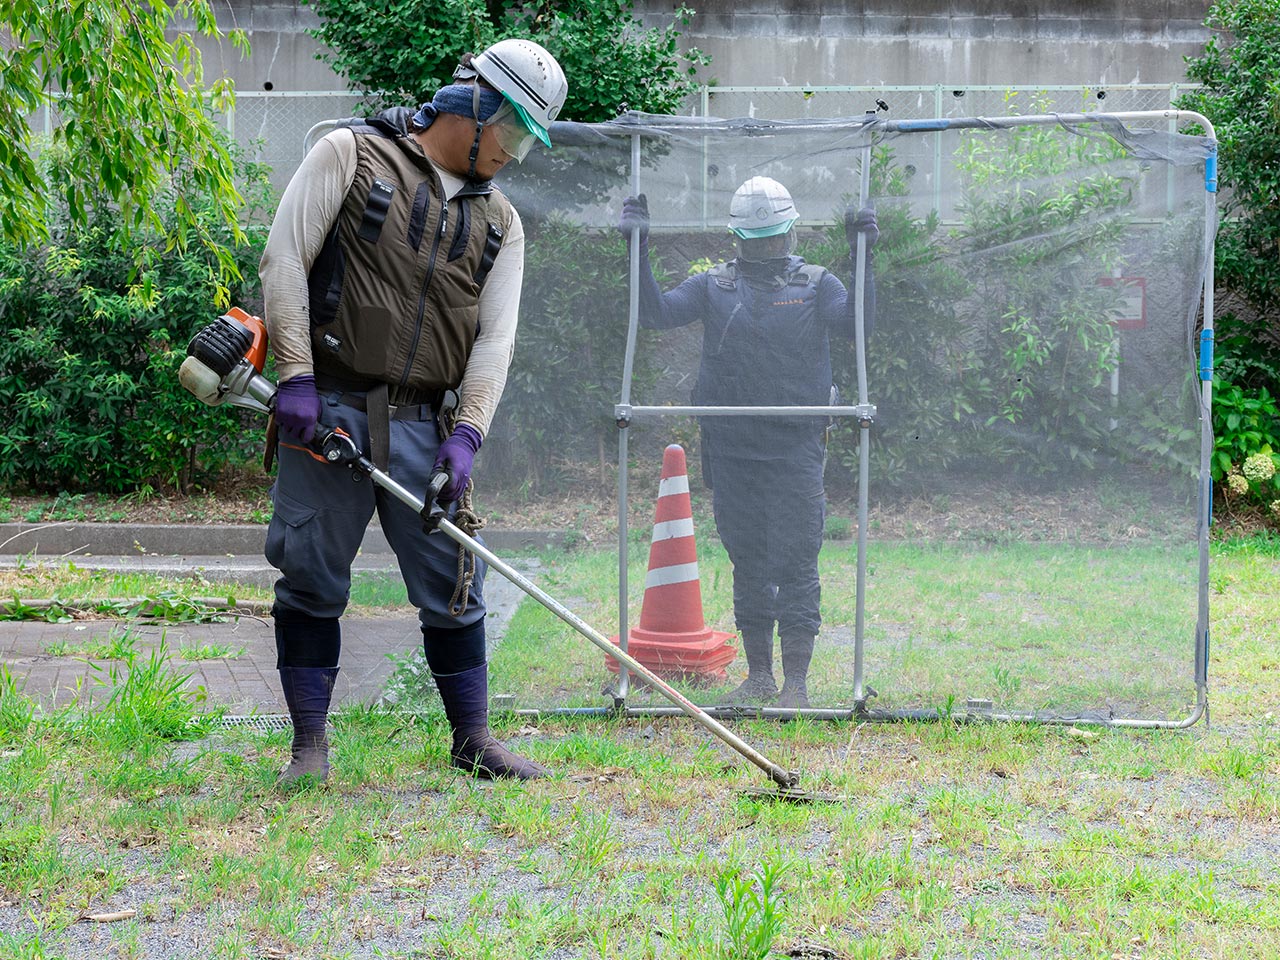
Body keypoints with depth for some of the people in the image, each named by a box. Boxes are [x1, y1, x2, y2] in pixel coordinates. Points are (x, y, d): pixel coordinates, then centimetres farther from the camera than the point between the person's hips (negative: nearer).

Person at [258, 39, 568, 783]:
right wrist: (296, 377, -14)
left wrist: (467, 432, -11)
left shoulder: (501, 223, 13)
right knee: (312, 580, 0)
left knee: (453, 585, 6)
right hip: (329, 409, -4)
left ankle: (473, 740, 18)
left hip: (423, 425, 4)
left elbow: (495, 337, 4)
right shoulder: (353, 156, 1)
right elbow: (285, 259, -6)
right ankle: (310, 744, 10)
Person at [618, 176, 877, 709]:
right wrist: (640, 253, -9)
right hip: (730, 450, 3)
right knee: (748, 565, 10)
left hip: (796, 450, -2)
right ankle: (759, 676, 19)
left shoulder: (815, 285, 5)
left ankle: (796, 682, 0)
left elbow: (856, 322, -11)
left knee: (796, 565, -5)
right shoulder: (714, 285, 10)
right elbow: (658, 312, -1)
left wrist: (862, 260, -20)